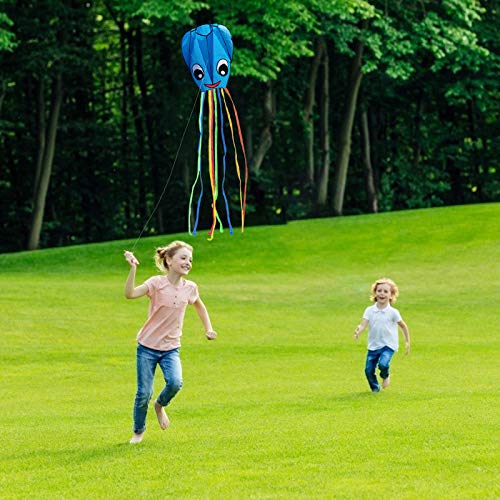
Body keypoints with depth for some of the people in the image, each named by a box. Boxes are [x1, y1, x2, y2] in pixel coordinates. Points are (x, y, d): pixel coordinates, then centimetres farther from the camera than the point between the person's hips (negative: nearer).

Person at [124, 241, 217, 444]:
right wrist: (133, 268, -40)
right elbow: (130, 294, -31)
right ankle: (138, 432, 21)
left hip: (171, 348, 3)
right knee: (144, 393, -2)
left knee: (175, 383, -23)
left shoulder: (190, 288, 0)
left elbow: (199, 306, 23)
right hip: (148, 346, -3)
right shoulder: (157, 283, -13)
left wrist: (208, 329, 18)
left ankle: (160, 405, 11)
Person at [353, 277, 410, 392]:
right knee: (368, 369, -1)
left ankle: (385, 376, 9)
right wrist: (358, 330, -34)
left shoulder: (393, 312, -7)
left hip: (388, 345, -3)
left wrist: (407, 342, 8)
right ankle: (375, 388, 26)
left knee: (383, 364, -26)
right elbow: (363, 324, -11)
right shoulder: (369, 310, -1)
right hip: (373, 345, 3)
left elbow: (403, 326, 5)